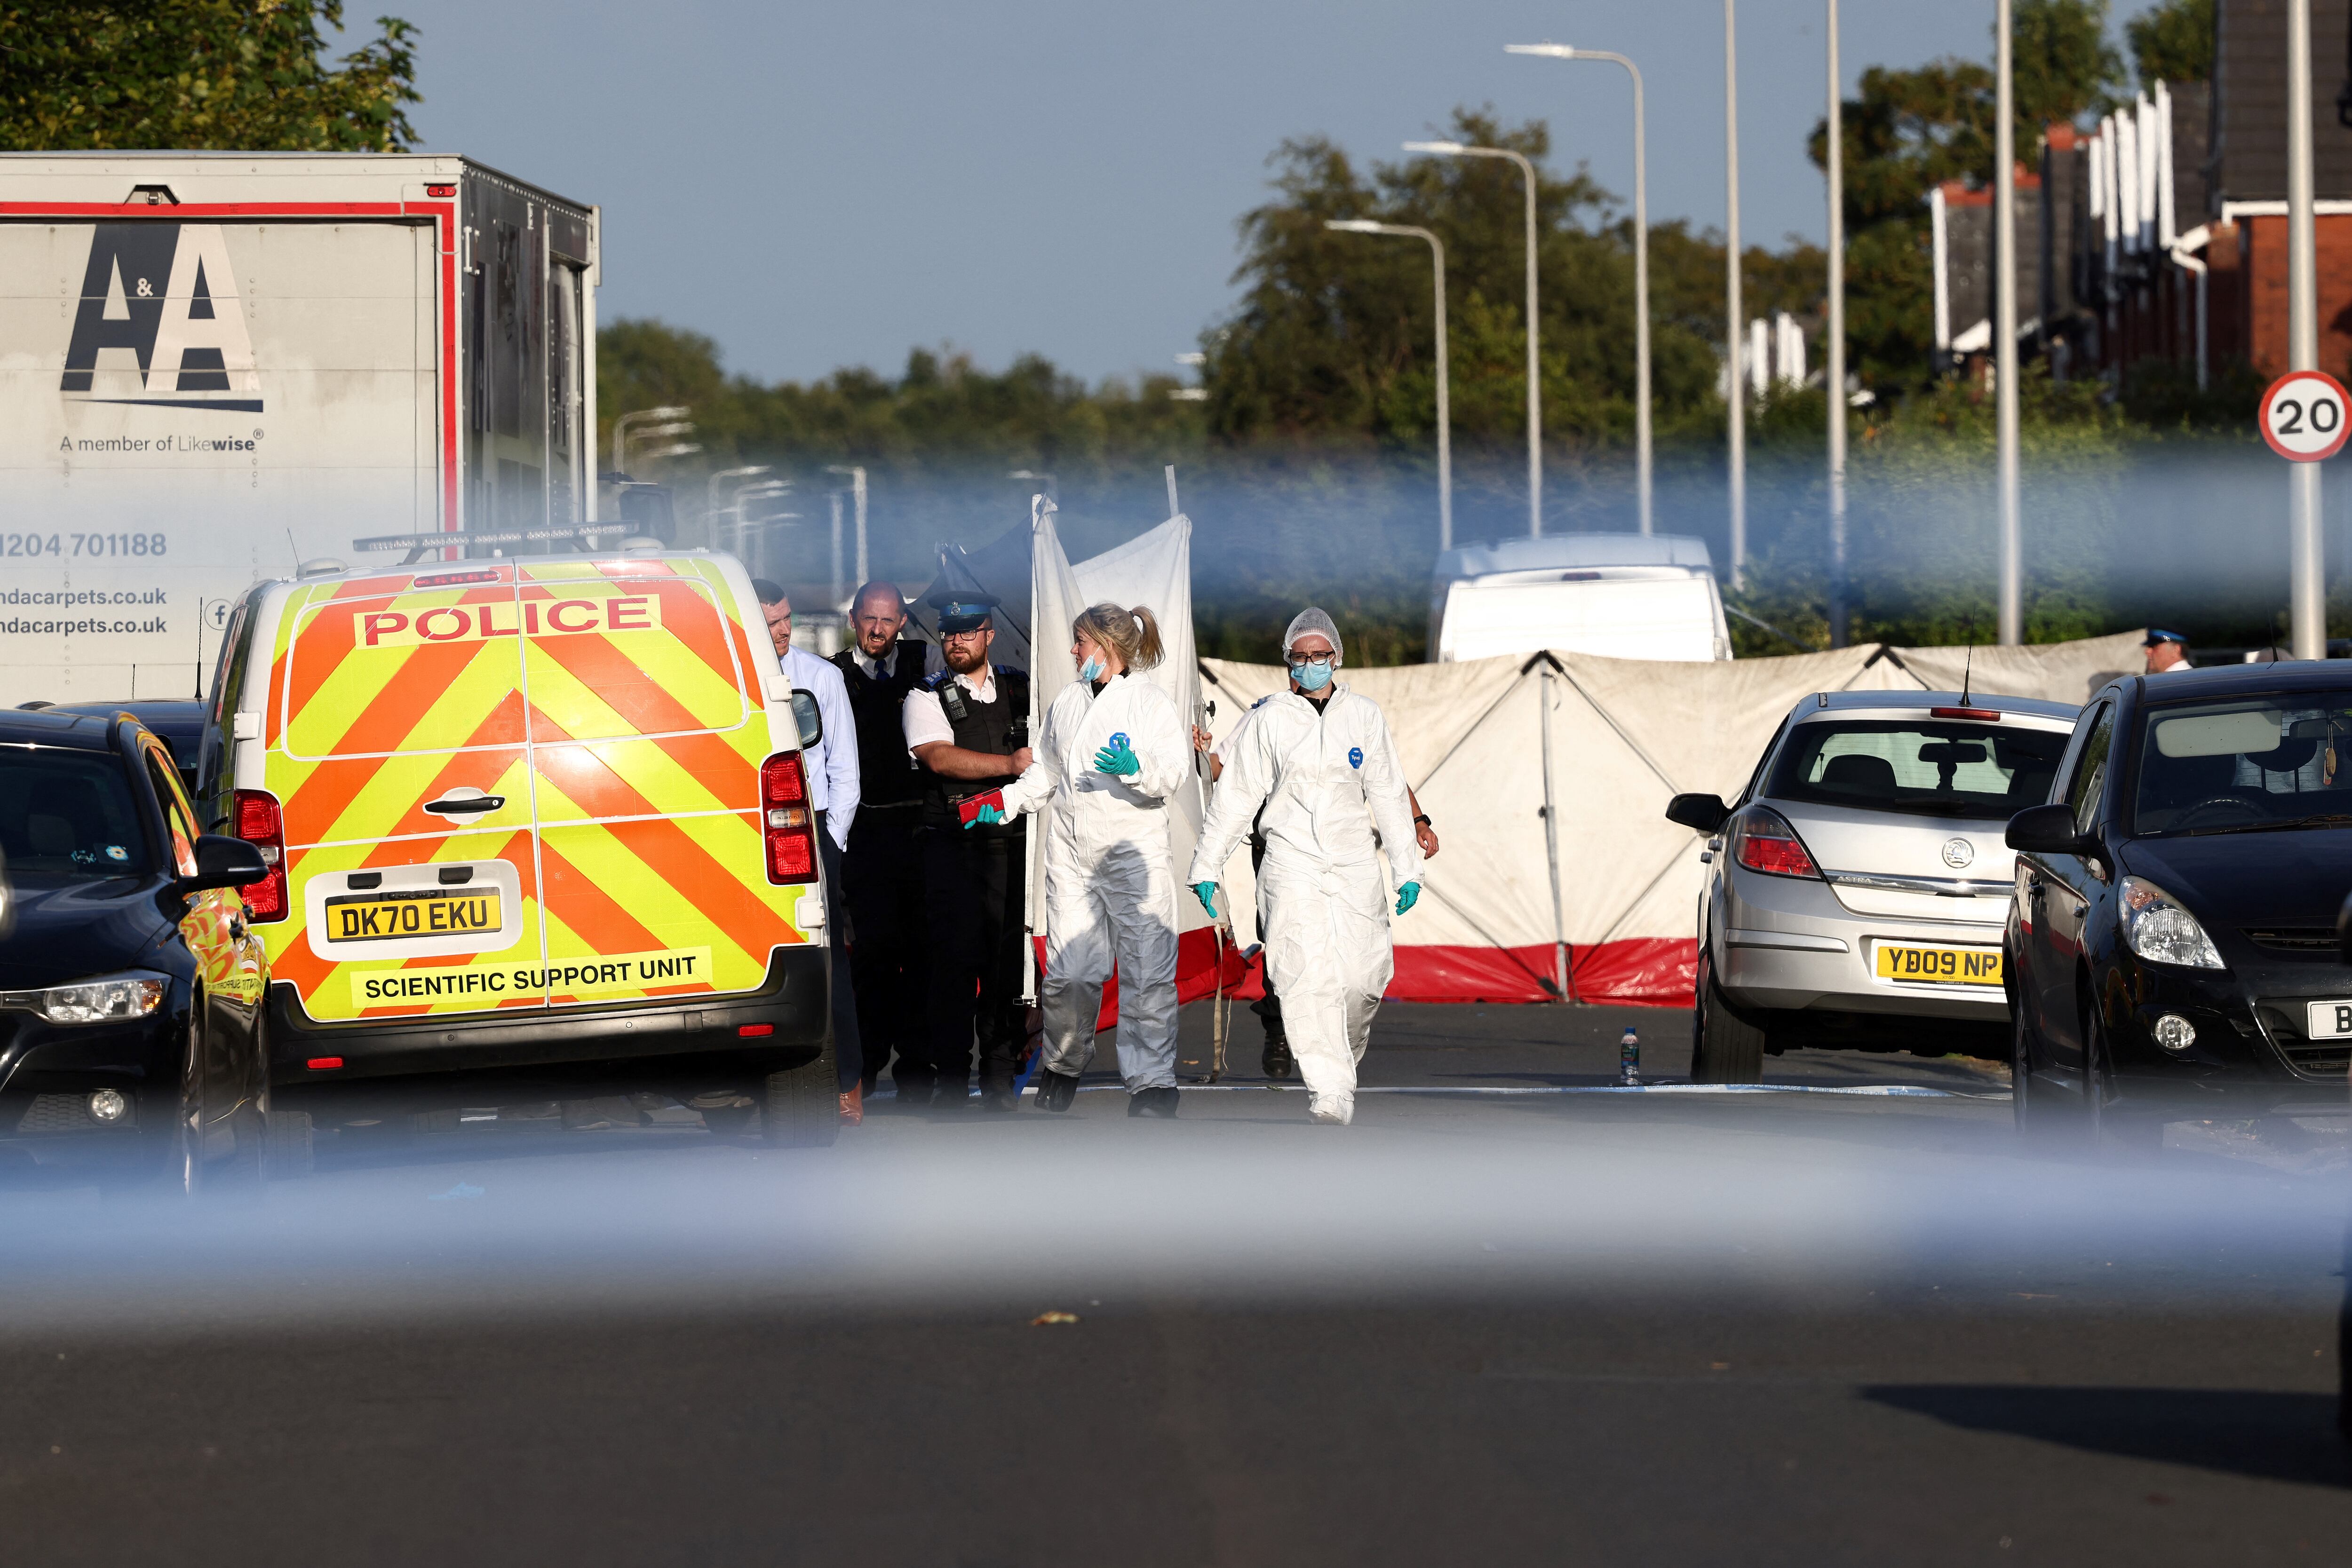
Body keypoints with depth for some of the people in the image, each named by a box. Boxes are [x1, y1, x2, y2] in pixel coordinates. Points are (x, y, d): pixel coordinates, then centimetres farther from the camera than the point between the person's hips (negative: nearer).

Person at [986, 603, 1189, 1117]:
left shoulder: (1151, 703, -2)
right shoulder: (1066, 702, 16)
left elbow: (1172, 775, -9)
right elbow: (1045, 772, 25)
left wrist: (1137, 768, -28)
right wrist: (1004, 803, 12)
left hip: (1136, 852, -5)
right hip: (1071, 854, 5)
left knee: (1147, 973, -7)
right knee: (1069, 973, 0)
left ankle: (1152, 1083, -3)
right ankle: (1063, 1064, 20)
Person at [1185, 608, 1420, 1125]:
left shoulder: (1364, 715, 7)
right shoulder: (1269, 719, 2)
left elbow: (1388, 794, 11)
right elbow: (1236, 796, 6)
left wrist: (1407, 869, 9)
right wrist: (1206, 866, 6)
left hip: (1354, 866, 2)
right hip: (1292, 864, -2)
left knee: (1363, 977, -4)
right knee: (1307, 976, -16)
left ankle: (1345, 1055, 27)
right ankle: (1329, 1094, -19)